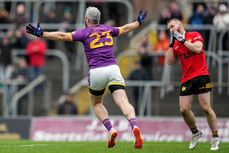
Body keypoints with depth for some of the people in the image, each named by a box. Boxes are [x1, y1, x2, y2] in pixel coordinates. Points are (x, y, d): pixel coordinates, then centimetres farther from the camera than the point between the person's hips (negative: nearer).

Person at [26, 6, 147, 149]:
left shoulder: (85, 32, 5)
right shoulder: (107, 29, 18)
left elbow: (62, 36, -4)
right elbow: (124, 29, 37)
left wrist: (41, 34, -2)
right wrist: (139, 22, 56)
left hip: (96, 72, -2)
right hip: (113, 68, 2)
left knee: (97, 104, 20)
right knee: (123, 102, -10)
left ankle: (111, 129, 0)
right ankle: (135, 127, -36)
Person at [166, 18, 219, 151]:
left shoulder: (195, 35, 2)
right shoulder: (176, 44, 15)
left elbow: (198, 48, -16)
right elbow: (170, 62, 8)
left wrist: (182, 40, -10)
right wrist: (172, 44, 3)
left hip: (201, 76, -5)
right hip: (187, 80, 5)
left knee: (206, 108, -10)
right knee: (184, 109, -5)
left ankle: (216, 138, 1)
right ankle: (195, 133, 17)